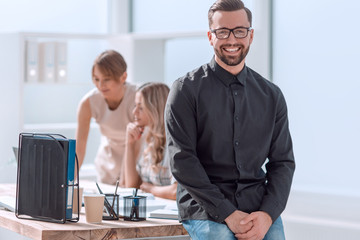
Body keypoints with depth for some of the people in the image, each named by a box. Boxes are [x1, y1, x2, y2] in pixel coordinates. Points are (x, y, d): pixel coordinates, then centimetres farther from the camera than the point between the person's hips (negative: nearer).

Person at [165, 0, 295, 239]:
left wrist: (267, 214, -9)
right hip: (206, 209, -3)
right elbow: (182, 160, -7)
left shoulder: (271, 95, 12)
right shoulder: (186, 90, 1)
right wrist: (228, 213, -14)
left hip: (259, 208, 3)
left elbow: (283, 161, 9)